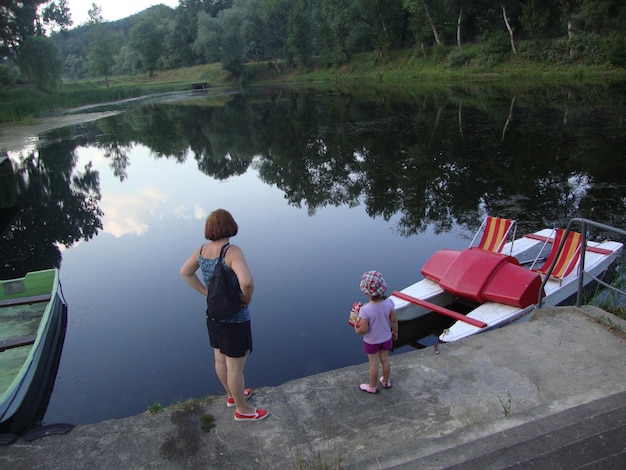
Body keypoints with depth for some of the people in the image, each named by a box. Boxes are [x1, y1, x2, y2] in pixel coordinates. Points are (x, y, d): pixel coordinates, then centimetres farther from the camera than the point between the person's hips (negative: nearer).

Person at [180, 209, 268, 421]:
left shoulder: (203, 249, -3)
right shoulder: (232, 251, -26)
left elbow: (185, 272, 11)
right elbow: (247, 282, -39)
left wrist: (206, 293, 8)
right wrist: (247, 299, -18)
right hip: (235, 319, -8)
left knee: (221, 360, 24)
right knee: (236, 367, 9)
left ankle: (232, 396, 46)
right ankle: (242, 410, 26)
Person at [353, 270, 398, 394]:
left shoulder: (365, 310, -36)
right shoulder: (389, 303, -24)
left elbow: (363, 329, -28)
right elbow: (394, 321, -10)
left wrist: (357, 330, -5)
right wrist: (395, 332, 9)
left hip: (371, 341, -3)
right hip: (386, 338, 4)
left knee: (374, 364, 18)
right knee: (385, 360, 26)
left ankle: (372, 387, 40)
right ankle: (386, 381, 49)